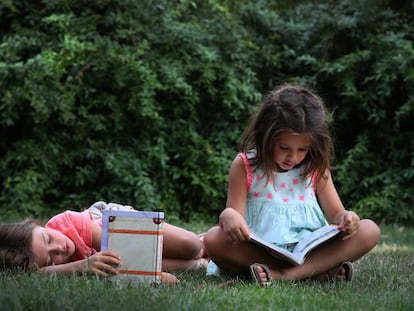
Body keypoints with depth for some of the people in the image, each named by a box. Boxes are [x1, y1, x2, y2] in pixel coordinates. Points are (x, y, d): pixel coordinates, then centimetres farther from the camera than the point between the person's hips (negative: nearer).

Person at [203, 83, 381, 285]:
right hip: (259, 250, -2)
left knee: (369, 230, -19)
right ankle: (317, 271, -34)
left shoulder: (316, 167, 7)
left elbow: (335, 213, 10)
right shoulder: (245, 166, -2)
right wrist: (227, 216, -33)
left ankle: (283, 275, -33)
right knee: (213, 239, -33)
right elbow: (235, 215, -6)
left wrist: (346, 217, -16)